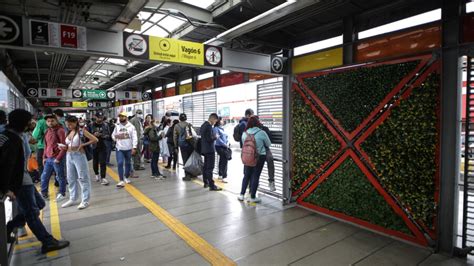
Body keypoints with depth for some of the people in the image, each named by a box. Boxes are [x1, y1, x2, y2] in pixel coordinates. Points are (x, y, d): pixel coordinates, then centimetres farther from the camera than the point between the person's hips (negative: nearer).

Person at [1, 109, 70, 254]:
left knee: (39, 204, 20)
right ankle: (48, 242, 11)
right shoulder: (13, 140, -23)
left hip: (21, 178, 9)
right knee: (32, 212, 0)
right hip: (19, 181, -9)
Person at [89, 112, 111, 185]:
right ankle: (96, 174, 37)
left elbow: (109, 135, 2)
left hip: (103, 147, -1)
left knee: (103, 163, -6)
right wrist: (93, 135, -17)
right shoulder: (91, 125, 0)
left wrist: (104, 136, -18)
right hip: (94, 147, 1)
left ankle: (103, 178, -3)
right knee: (95, 162, 13)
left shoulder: (105, 125, 2)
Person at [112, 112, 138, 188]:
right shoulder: (117, 126, 5)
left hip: (129, 148, -1)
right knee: (120, 163, -8)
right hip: (119, 148, 1)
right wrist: (115, 137, -10)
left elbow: (134, 138, -7)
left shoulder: (131, 126, -4)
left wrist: (134, 147, -15)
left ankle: (126, 177, 31)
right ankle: (121, 181, -5)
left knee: (128, 163, 12)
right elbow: (113, 135, 14)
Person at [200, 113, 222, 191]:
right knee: (210, 167, -7)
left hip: (204, 149, 10)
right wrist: (215, 137, -6)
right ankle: (211, 185, -4)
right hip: (210, 149, -10)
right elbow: (209, 138, -23)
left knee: (205, 166, 16)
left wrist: (214, 136, 14)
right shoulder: (209, 126, -18)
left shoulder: (203, 125, 11)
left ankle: (206, 183, 27)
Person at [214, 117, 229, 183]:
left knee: (222, 161, 14)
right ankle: (224, 177, -13)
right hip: (219, 147, -8)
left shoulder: (222, 128, 16)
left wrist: (227, 143, 2)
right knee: (224, 161, -14)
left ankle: (220, 175, 25)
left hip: (225, 147, 8)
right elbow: (218, 138, -15)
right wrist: (224, 144, -13)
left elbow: (226, 136, 19)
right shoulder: (216, 128, -8)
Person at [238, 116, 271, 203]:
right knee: (255, 176, 5)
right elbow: (268, 144, 0)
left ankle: (242, 194, 21)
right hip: (260, 156, -3)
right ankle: (253, 197, 13)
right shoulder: (261, 133, -13)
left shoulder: (244, 133, -4)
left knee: (246, 175, 16)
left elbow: (243, 143, 8)